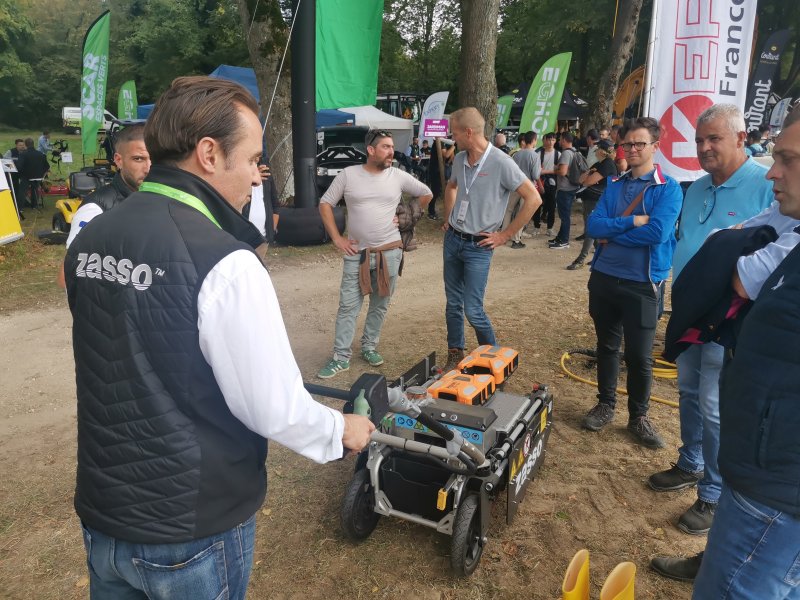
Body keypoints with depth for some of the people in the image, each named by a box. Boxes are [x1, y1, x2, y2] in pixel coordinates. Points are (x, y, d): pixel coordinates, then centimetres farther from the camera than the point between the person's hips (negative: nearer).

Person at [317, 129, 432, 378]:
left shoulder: (399, 176, 1)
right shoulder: (348, 174, -3)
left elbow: (426, 194, 15)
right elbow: (325, 204, 2)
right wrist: (337, 239, -4)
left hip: (390, 252, 2)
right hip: (356, 253, -1)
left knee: (379, 305, 11)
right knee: (348, 306, 0)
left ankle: (369, 347, 27)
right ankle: (341, 357, 7)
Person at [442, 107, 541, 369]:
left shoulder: (501, 163, -17)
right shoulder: (459, 159, 4)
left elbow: (533, 199, -17)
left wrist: (505, 235, -13)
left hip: (478, 246, -6)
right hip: (452, 239, 6)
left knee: (473, 310, -6)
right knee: (453, 304, 13)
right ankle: (455, 355, 28)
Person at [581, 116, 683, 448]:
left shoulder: (669, 188, -6)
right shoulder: (614, 184, 7)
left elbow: (658, 232, -21)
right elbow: (593, 226, -5)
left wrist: (612, 232, -11)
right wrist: (631, 222, -17)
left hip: (642, 284, -4)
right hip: (604, 277, 4)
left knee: (639, 355, 4)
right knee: (607, 345, 16)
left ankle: (638, 417, 23)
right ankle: (605, 405, 31)